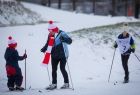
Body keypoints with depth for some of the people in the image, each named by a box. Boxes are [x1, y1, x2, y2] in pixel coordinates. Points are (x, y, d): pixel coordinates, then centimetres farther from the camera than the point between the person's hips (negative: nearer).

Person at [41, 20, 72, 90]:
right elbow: (48, 44, 16)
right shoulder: (50, 35, 2)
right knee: (54, 70, 8)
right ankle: (54, 84, 16)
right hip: (54, 55, 6)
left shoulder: (61, 34, -15)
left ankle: (66, 83, 7)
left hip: (62, 55, -6)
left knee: (62, 69, -6)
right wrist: (44, 49, -1)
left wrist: (64, 39, -36)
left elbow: (70, 41, -18)